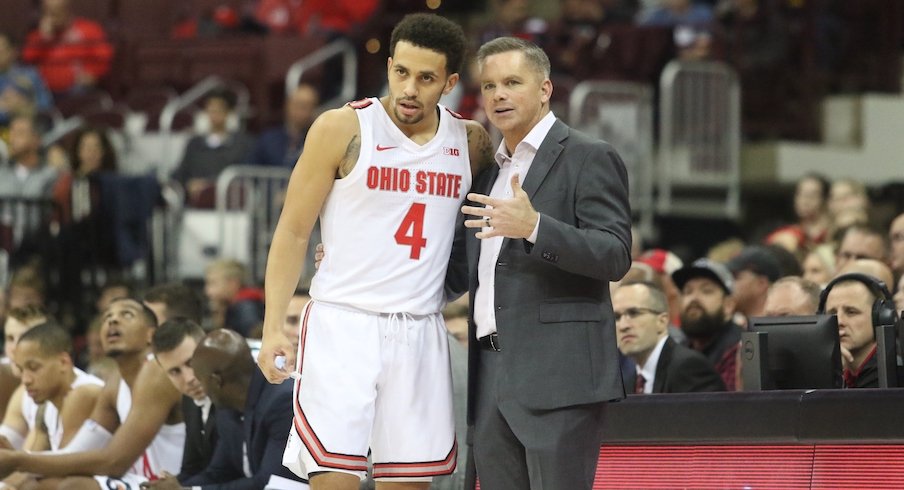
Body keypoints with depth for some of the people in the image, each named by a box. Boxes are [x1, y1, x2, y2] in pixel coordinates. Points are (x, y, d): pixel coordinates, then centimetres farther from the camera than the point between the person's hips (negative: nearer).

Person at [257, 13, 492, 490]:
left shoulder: (471, 142, 8)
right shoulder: (342, 129, -4)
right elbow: (292, 232, -1)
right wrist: (273, 329, -8)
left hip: (421, 334, 4)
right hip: (343, 325, -4)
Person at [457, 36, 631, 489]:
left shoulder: (589, 158, -2)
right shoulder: (490, 171, 22)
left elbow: (615, 257, -12)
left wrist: (534, 227, -26)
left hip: (557, 374, -8)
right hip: (491, 377, 8)